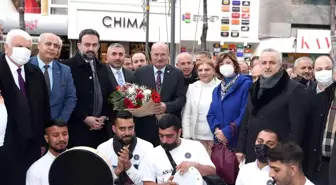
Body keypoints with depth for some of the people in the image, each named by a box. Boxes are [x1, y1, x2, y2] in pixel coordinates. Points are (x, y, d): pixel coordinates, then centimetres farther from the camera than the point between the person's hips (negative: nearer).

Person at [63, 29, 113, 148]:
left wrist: (105, 116, 2)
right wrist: (84, 118, -13)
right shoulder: (68, 66, -6)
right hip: (77, 128, -5)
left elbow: (109, 95, 16)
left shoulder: (102, 68, 14)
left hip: (100, 128, 5)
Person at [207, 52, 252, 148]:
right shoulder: (217, 90, 15)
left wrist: (227, 132, -17)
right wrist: (217, 130, -9)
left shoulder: (246, 84, -7)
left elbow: (246, 113, -16)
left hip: (239, 140, -6)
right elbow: (211, 113, 10)